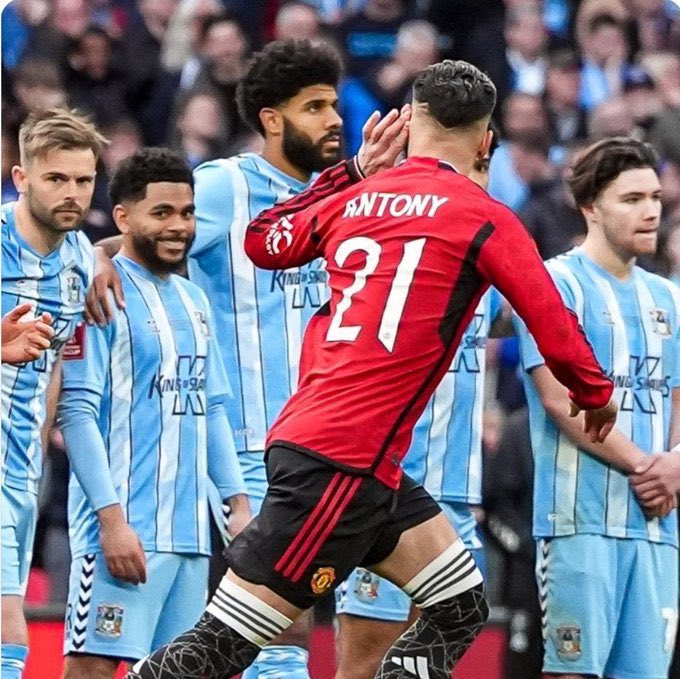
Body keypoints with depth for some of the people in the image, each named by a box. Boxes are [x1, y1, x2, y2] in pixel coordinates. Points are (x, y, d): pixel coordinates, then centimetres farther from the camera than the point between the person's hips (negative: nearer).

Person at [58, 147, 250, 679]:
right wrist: (112, 519, -19)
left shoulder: (194, 301, 18)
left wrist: (237, 501, 14)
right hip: (123, 525, -8)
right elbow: (77, 413, -12)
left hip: (190, 529, 8)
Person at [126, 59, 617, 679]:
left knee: (461, 609, 14)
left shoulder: (357, 198, 10)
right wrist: (597, 395, 16)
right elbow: (557, 333, -4)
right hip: (343, 460, -8)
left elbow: (264, 242, 29)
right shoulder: (483, 217, -6)